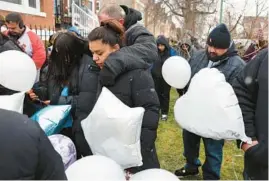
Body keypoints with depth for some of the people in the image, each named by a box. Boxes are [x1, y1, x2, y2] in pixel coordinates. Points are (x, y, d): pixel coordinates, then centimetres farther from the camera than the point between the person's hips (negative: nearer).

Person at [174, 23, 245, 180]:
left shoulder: (237, 66, -18)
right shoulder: (198, 56, 0)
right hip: (192, 112, 6)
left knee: (213, 151, 14)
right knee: (189, 142, 25)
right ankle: (192, 166, 51)